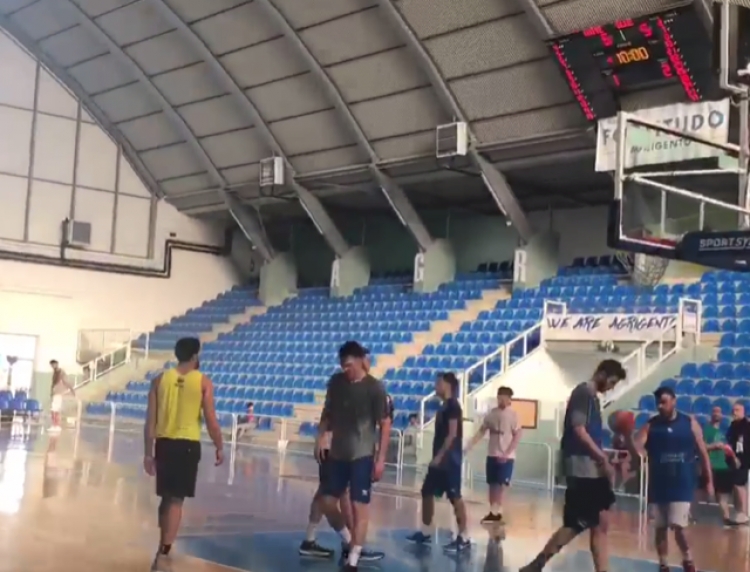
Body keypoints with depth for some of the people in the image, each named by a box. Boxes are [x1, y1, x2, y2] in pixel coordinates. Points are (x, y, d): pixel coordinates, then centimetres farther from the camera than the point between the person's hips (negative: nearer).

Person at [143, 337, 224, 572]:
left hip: (164, 443, 4)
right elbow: (210, 420, -5)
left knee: (166, 497, 17)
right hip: (188, 445, -3)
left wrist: (148, 452, 9)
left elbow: (150, 420, 3)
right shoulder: (203, 382, -3)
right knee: (176, 500, -1)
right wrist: (219, 447, 8)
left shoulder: (160, 379, 4)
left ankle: (164, 548, 28)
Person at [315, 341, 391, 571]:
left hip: (362, 456, -5)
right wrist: (320, 438, 3)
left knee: (359, 507, -4)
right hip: (337, 454, 5)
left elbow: (385, 423, -9)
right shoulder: (335, 382, 1)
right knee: (327, 502, 9)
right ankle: (348, 542, 31)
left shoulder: (375, 387, -12)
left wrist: (381, 458, -13)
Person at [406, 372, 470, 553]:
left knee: (455, 497, -8)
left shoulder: (452, 406, -12)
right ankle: (426, 532, 21)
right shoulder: (444, 407, 16)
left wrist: (439, 456, -20)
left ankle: (463, 538, -5)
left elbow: (452, 434, -19)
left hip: (449, 459, -10)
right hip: (440, 459, 10)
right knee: (427, 493, 13)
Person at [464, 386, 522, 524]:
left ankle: (497, 512, -3)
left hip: (506, 457, -4)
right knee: (492, 484, 7)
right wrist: (469, 446, 0)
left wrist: (506, 453, -15)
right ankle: (493, 512, 14)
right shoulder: (491, 413, 6)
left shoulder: (513, 415, -7)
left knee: (501, 485, -5)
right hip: (492, 454, 5)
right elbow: (481, 432, 9)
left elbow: (517, 436, -9)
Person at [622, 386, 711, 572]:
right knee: (660, 528, 8)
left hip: (682, 484, -2)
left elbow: (702, 453, 5)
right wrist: (628, 435, -34)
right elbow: (637, 450, -14)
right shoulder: (650, 426, -2)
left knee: (678, 526, -7)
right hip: (658, 485, 2)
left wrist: (709, 481, 4)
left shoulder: (690, 423, -2)